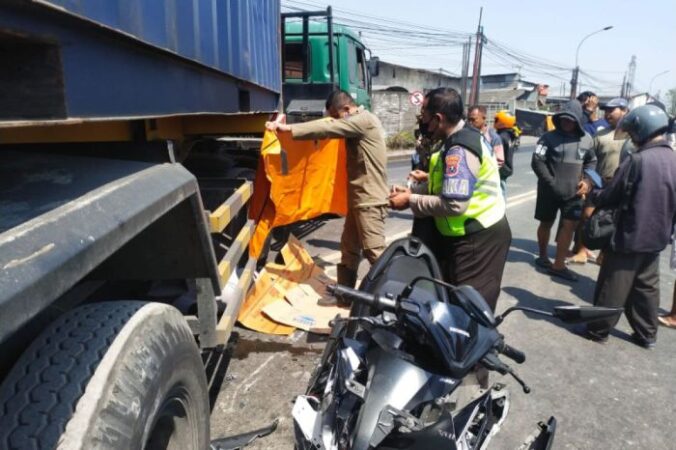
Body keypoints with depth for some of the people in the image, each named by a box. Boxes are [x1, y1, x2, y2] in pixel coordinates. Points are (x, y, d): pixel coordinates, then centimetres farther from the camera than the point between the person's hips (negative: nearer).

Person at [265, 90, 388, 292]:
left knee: (374, 251, -5)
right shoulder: (356, 124, 16)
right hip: (359, 197, 10)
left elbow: (328, 128, -24)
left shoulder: (365, 120, -15)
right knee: (349, 247, 14)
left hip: (370, 199, -10)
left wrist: (288, 128, -26)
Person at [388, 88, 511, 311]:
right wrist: (413, 191, 4)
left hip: (479, 238, -10)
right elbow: (449, 184, 16)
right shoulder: (463, 136, 9)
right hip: (477, 233, 10)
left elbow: (454, 204, -29)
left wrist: (410, 201, -18)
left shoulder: (460, 150, -24)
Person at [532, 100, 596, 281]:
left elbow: (591, 162, 19)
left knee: (569, 225, -4)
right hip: (550, 190, -2)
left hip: (573, 192, 3)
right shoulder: (549, 137, -7)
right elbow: (537, 162, -12)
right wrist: (552, 183, -16)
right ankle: (543, 256, 30)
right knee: (546, 223, 11)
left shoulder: (586, 140, 4)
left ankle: (558, 265, 2)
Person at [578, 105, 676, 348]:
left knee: (613, 287, 5)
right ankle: (646, 334, 27)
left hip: (630, 236, -7)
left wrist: (591, 193, 4)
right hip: (656, 237, 7)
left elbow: (610, 197, -15)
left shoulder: (638, 160, -20)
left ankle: (598, 330, 16)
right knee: (647, 286, 18)